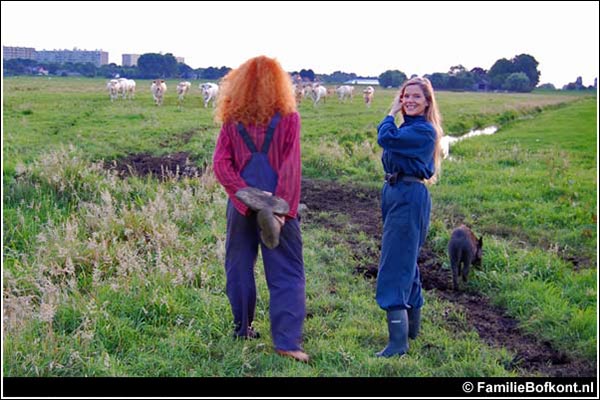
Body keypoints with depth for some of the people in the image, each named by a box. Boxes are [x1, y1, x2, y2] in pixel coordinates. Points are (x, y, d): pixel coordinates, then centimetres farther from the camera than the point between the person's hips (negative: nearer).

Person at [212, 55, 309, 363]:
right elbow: (291, 167, -10)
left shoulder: (232, 118, 2)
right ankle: (286, 340, -5)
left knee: (239, 265, 16)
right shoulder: (288, 117, -4)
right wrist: (281, 207, -12)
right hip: (277, 203, -2)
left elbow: (220, 163, -6)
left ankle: (242, 328, 27)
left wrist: (245, 194, -7)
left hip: (242, 203, 2)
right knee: (286, 272, 1)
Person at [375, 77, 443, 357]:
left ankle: (398, 342, -13)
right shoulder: (406, 127, 14)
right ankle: (412, 326, 35)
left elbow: (386, 138, -22)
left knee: (395, 266, -13)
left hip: (409, 198, -10)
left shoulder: (424, 131, -14)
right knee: (406, 262, 19)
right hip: (394, 194, 10)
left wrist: (391, 114, -8)